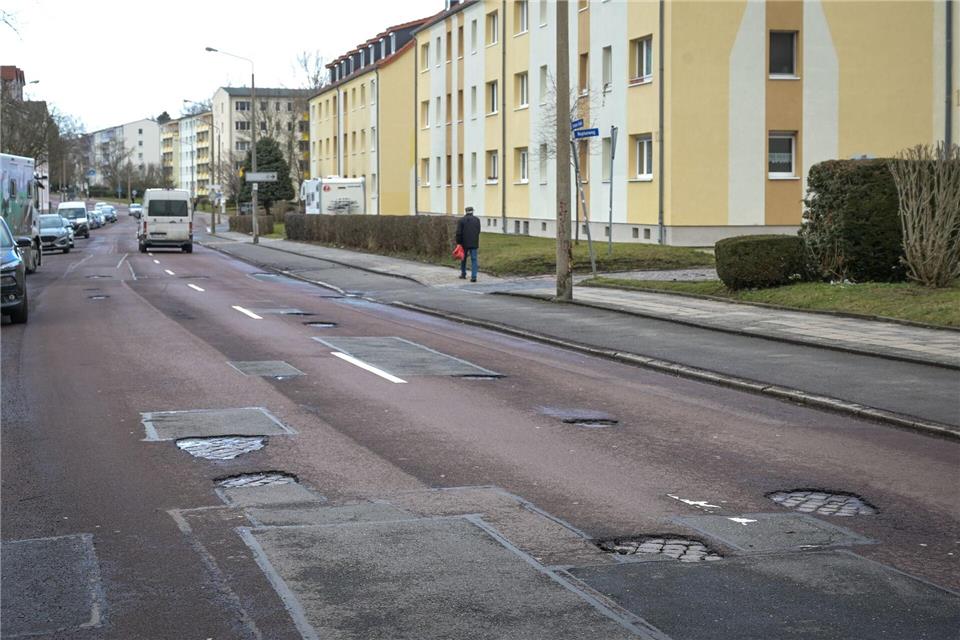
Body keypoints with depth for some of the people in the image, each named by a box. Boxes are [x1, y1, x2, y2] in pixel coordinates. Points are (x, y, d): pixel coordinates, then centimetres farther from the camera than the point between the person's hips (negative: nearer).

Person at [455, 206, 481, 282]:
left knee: (463, 258, 17)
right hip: (474, 243, 1)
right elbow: (478, 231, 9)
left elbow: (458, 233, -7)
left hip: (464, 243, -1)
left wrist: (458, 243, -2)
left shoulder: (461, 220, -3)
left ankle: (463, 274, 27)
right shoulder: (477, 219, 4)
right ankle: (474, 276, -12)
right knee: (474, 259, -1)